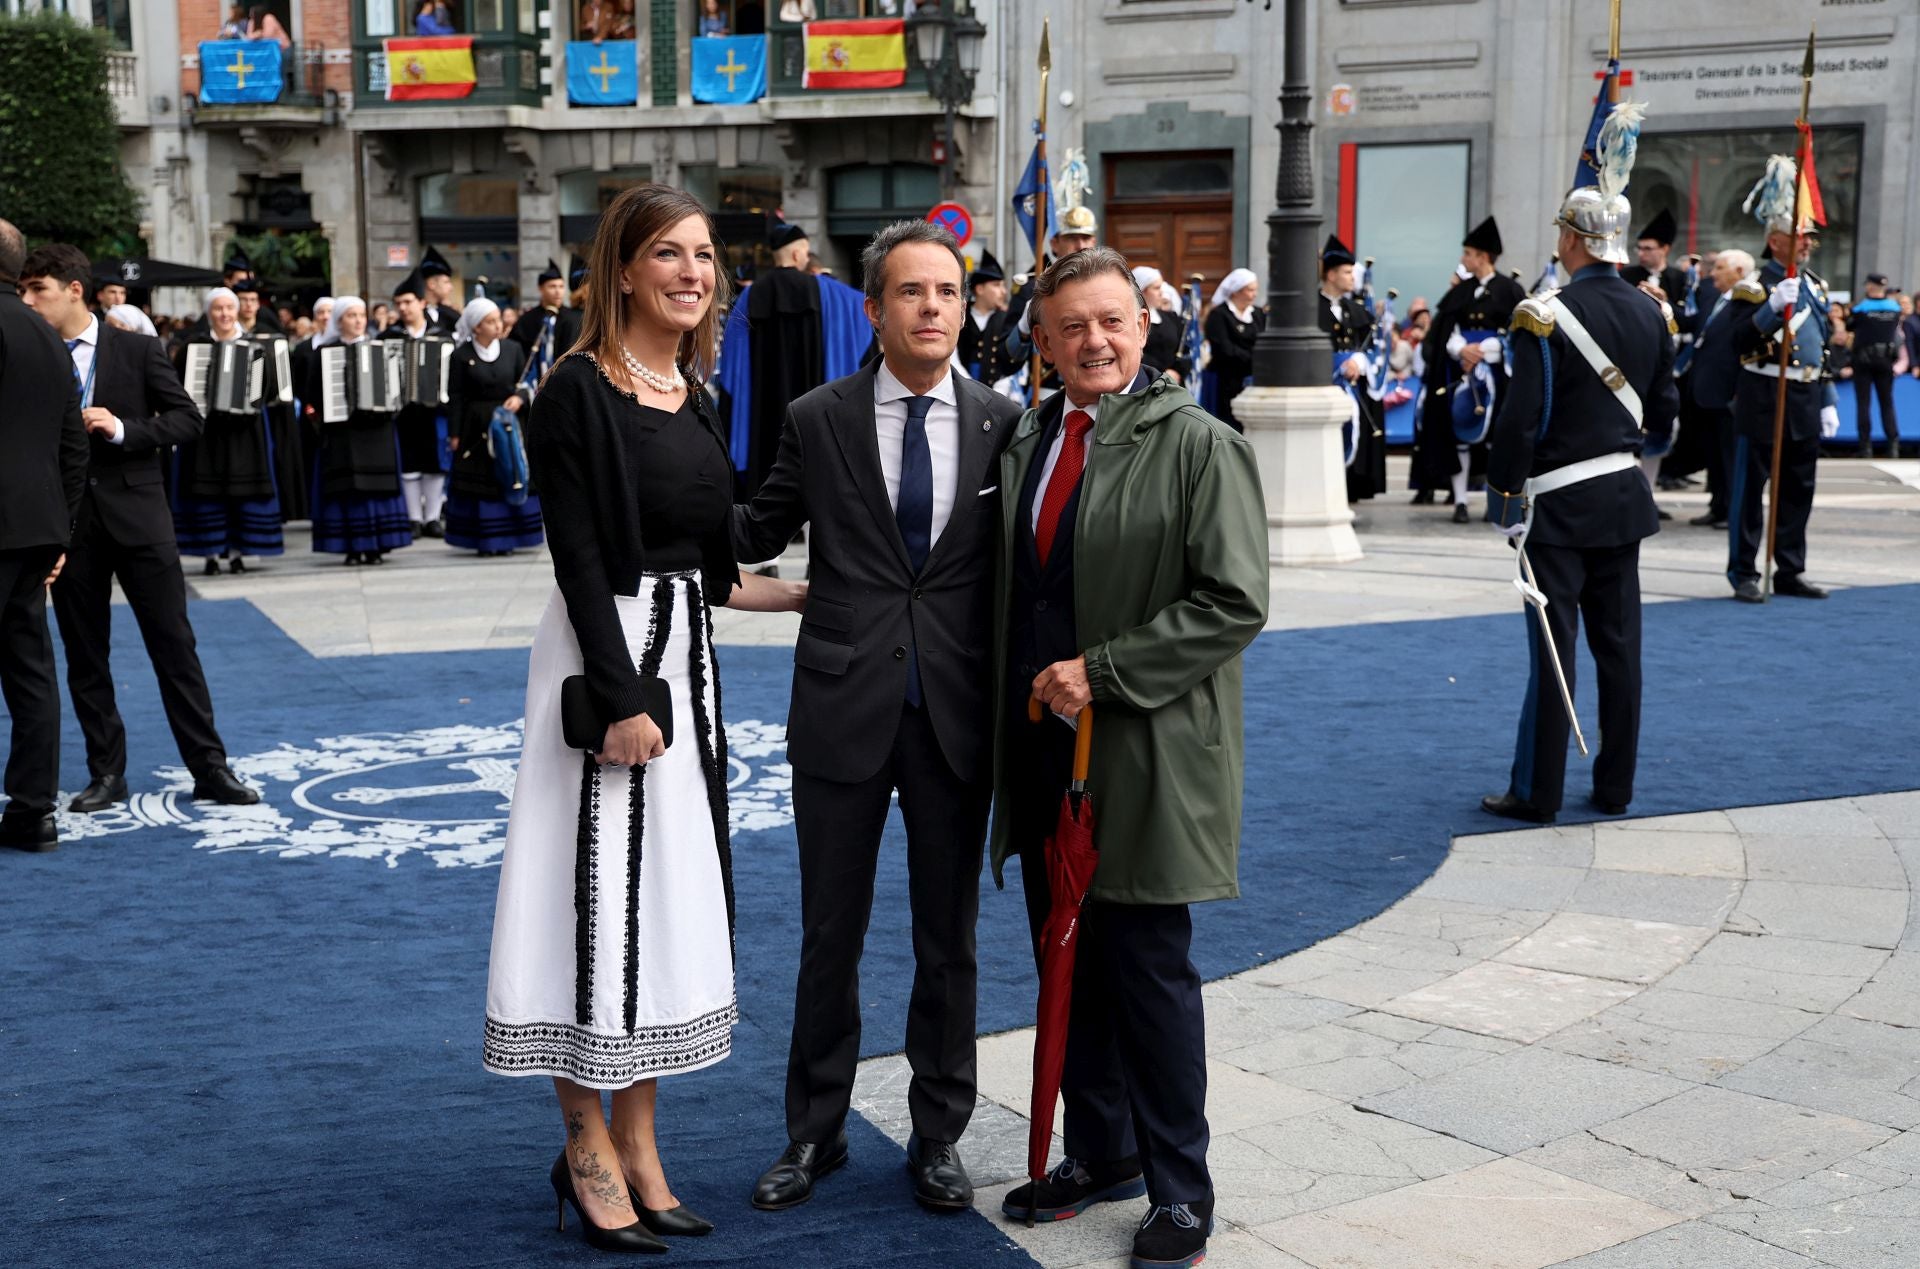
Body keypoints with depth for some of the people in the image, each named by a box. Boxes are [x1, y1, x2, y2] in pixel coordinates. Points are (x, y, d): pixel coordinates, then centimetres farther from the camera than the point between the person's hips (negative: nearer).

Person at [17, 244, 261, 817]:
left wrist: (123, 430, -16)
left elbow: (187, 420, -1)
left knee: (175, 647, 0)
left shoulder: (137, 350, -1)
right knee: (84, 656, 8)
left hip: (137, 515, -3)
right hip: (67, 523, 3)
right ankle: (106, 774, 18)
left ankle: (209, 768, 6)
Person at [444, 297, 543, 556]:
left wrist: (519, 397, -11)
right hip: (477, 427, -2)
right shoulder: (462, 355, -4)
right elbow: (455, 397, -2)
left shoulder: (513, 349, 3)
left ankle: (507, 538, 12)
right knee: (480, 480, -1)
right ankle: (485, 541, 5)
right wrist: (456, 434, -3)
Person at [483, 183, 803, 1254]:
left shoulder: (695, 399, 11)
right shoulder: (579, 391, -11)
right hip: (607, 655, -8)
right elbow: (581, 561, -17)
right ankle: (588, 1148, 15)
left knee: (670, 893, 12)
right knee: (603, 893, -1)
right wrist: (623, 700, -21)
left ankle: (640, 1148, 24)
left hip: (685, 659, 8)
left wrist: (808, 594, 16)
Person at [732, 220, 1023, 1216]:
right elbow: (754, 534, 7)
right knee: (831, 936, 10)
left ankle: (937, 1135, 26)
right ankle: (815, 1132, 27)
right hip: (844, 712, -1)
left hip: (956, 714, 1)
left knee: (949, 938, 11)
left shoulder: (1000, 422, 2)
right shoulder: (818, 420, 0)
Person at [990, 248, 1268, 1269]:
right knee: (1067, 965, 13)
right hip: (1041, 748, 6)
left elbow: (1233, 604, -14)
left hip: (1143, 760, -6)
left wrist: (1100, 671, -18)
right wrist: (1024, 701, 11)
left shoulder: (1199, 445, -9)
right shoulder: (1024, 441, 11)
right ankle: (1100, 1154, 30)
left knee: (1149, 971, 2)